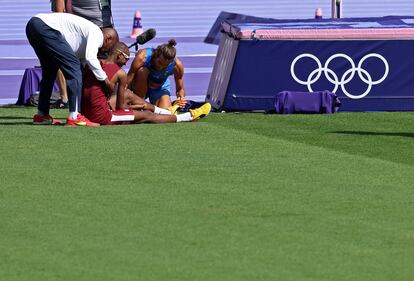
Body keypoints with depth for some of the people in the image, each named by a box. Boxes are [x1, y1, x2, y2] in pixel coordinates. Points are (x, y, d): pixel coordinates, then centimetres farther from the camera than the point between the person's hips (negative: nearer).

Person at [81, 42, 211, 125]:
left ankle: (165, 112, 43)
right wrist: (133, 107, 17)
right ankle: (190, 116, 22)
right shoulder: (120, 73, -12)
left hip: (85, 112, 8)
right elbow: (120, 107, -6)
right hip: (101, 117, -8)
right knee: (147, 116, 8)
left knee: (128, 95, 27)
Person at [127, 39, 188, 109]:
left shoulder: (176, 65, -27)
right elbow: (128, 81, -34)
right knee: (143, 71, -34)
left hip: (160, 89, 2)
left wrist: (181, 98, -36)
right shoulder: (143, 57, -36)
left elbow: (180, 89, -13)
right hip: (139, 88, -2)